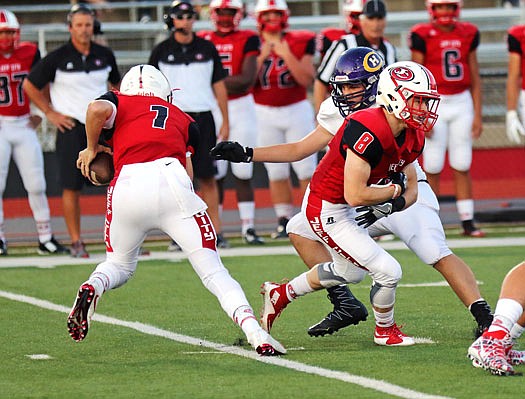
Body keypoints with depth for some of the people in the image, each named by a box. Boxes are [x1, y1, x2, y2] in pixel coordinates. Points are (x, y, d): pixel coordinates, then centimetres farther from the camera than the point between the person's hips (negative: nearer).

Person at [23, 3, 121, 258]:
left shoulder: (104, 55, 6)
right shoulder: (58, 58, -5)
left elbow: (116, 85, 24)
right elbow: (30, 85, 3)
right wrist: (50, 113, -1)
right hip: (72, 128, -3)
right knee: (72, 187, -2)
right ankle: (76, 243, 6)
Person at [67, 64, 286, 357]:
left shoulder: (119, 103, 26)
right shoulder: (181, 119, 32)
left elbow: (98, 109, 2)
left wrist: (92, 149, 18)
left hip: (128, 185, 0)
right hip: (171, 183, 0)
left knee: (120, 265, 26)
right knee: (213, 271, 2)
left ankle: (91, 289, -5)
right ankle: (254, 330, -19)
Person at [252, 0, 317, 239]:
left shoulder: (299, 43, -2)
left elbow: (307, 80, -11)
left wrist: (287, 55, -18)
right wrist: (261, 57, -16)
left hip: (297, 110, -1)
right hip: (265, 114, 1)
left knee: (306, 169, -3)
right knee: (276, 172, 4)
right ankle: (284, 221, 11)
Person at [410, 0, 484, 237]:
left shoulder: (468, 34, 6)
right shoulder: (422, 36, -5)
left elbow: (474, 78, 11)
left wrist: (477, 115, 7)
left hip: (462, 102, 3)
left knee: (462, 166, 3)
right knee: (433, 167, -1)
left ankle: (467, 221, 6)